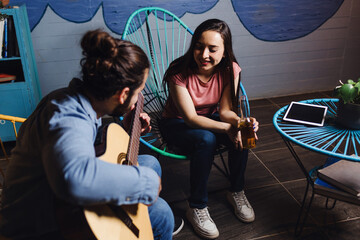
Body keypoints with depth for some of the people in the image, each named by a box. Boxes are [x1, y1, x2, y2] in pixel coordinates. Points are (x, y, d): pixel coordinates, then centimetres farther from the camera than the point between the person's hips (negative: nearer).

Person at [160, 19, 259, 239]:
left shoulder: (230, 70, -15)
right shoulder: (179, 72, -28)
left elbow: (225, 110, -15)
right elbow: (191, 118, -29)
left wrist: (239, 122, -38)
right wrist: (227, 127, -42)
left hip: (210, 117, 4)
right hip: (177, 123, -4)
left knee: (242, 134, -25)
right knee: (206, 140, -35)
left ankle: (237, 192, 1)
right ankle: (197, 208, -17)